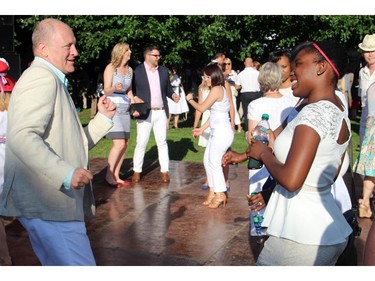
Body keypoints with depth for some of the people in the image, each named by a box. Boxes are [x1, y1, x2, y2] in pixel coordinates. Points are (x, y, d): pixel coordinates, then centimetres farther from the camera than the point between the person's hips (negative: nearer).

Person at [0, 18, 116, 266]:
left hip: (52, 202, 11)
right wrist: (66, 173, -32)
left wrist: (103, 117, 13)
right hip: (48, 204, -11)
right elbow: (21, 137, -27)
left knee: (58, 265, 20)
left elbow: (75, 145, 23)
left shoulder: (54, 82, 22)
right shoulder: (42, 78, -11)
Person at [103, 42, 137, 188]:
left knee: (125, 145, 4)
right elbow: (106, 91, -10)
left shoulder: (129, 70, 11)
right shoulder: (110, 68, -6)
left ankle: (116, 176, 12)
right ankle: (109, 175, -3)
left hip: (125, 109, 7)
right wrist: (115, 87, -31)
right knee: (119, 143, -15)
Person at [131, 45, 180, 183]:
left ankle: (165, 171, 15)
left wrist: (173, 94, -4)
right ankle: (137, 171, 14)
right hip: (144, 113, -4)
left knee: (162, 142, 8)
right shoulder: (137, 71, -5)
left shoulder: (164, 71, 9)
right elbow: (131, 91, -2)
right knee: (141, 143, 1)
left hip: (161, 112, 4)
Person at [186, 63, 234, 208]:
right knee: (207, 161, 13)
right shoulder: (219, 89, 15)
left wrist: (190, 100, 7)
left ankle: (220, 195, 10)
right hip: (217, 131, 10)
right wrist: (202, 129, 19)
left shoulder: (217, 89, -14)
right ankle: (213, 192, 21)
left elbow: (202, 108, -11)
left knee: (214, 162, -1)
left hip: (222, 132, -10)